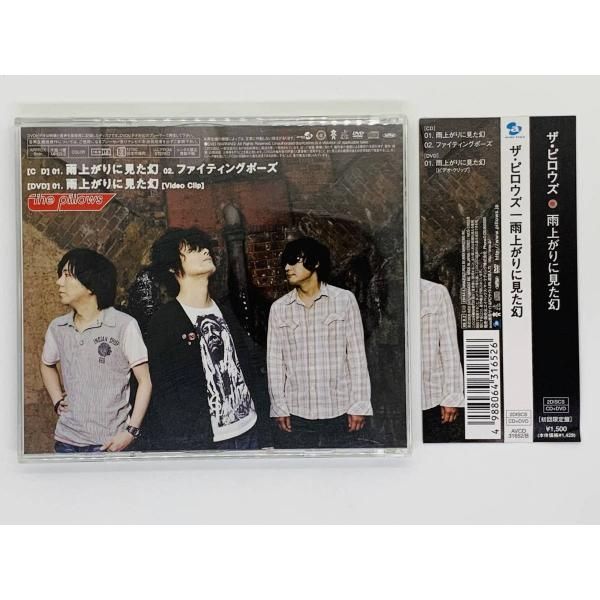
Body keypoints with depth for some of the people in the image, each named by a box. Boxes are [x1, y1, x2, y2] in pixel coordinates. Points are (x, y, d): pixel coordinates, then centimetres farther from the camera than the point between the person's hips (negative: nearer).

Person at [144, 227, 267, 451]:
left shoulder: (225, 309, 9)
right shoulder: (164, 321, -9)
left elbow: (251, 356, 16)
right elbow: (165, 391, -10)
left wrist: (253, 401, 7)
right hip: (200, 439, -5)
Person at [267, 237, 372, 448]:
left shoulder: (345, 300, 0)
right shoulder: (278, 308, 5)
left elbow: (357, 355, -1)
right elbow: (274, 361, 5)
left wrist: (359, 404, -3)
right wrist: (279, 406, 0)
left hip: (340, 412, -1)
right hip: (295, 415, 2)